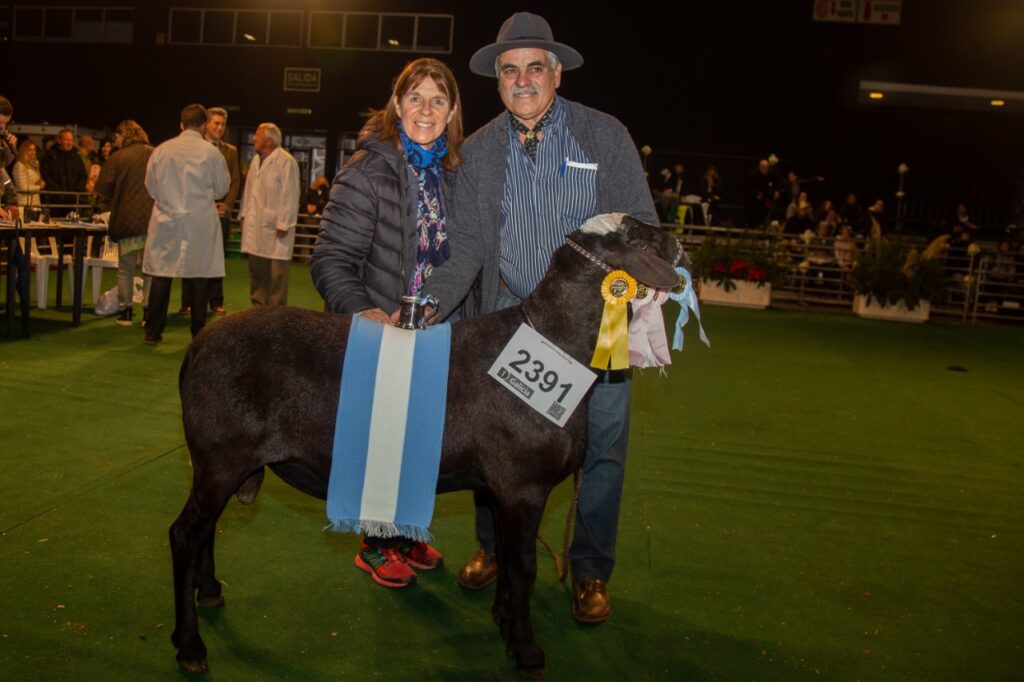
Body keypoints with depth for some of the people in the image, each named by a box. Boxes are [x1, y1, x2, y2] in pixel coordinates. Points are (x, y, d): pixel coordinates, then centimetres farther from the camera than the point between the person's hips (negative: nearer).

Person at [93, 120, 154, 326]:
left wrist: (114, 199, 15)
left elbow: (103, 189, -4)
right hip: (154, 220, 2)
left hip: (127, 220, -1)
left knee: (126, 267, 9)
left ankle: (125, 311, 11)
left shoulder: (118, 158, -5)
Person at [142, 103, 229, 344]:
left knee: (161, 276, 7)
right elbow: (222, 188, 2)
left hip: (166, 221, 2)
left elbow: (151, 186, 8)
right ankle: (198, 333, 10)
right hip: (200, 224, -2)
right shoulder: (211, 153, -8)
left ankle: (153, 332, 11)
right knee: (199, 278, 5)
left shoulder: (161, 150, -1)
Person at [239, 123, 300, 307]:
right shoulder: (256, 160, 13)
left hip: (275, 228, -8)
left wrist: (283, 224, -16)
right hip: (256, 226, 8)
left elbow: (290, 195, -15)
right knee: (256, 271, 13)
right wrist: (244, 214, 15)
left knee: (276, 273, -4)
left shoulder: (286, 161, -12)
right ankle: (258, 306, 23)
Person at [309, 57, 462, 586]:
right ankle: (376, 544, 24)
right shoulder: (367, 170, -10)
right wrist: (363, 311, -27)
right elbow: (331, 258, -13)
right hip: (377, 335, -5)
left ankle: (406, 533, 32)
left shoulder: (454, 174, 8)